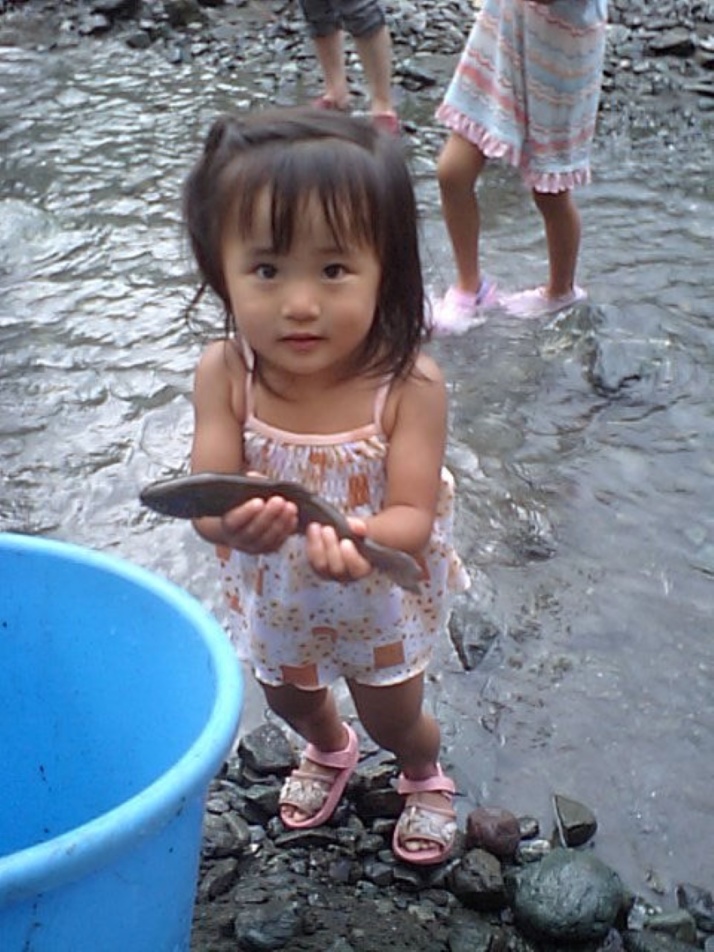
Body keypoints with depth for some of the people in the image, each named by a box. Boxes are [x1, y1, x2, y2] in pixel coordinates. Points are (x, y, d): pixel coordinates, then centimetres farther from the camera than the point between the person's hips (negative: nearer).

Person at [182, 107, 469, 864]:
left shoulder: (408, 385, -33)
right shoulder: (225, 375, -28)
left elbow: (412, 517, -31)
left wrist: (361, 536, -54)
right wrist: (232, 524, -52)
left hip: (381, 595, -2)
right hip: (277, 596, 3)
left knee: (393, 718, 22)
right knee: (288, 699, 31)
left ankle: (424, 776, 58)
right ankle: (328, 749, 67)